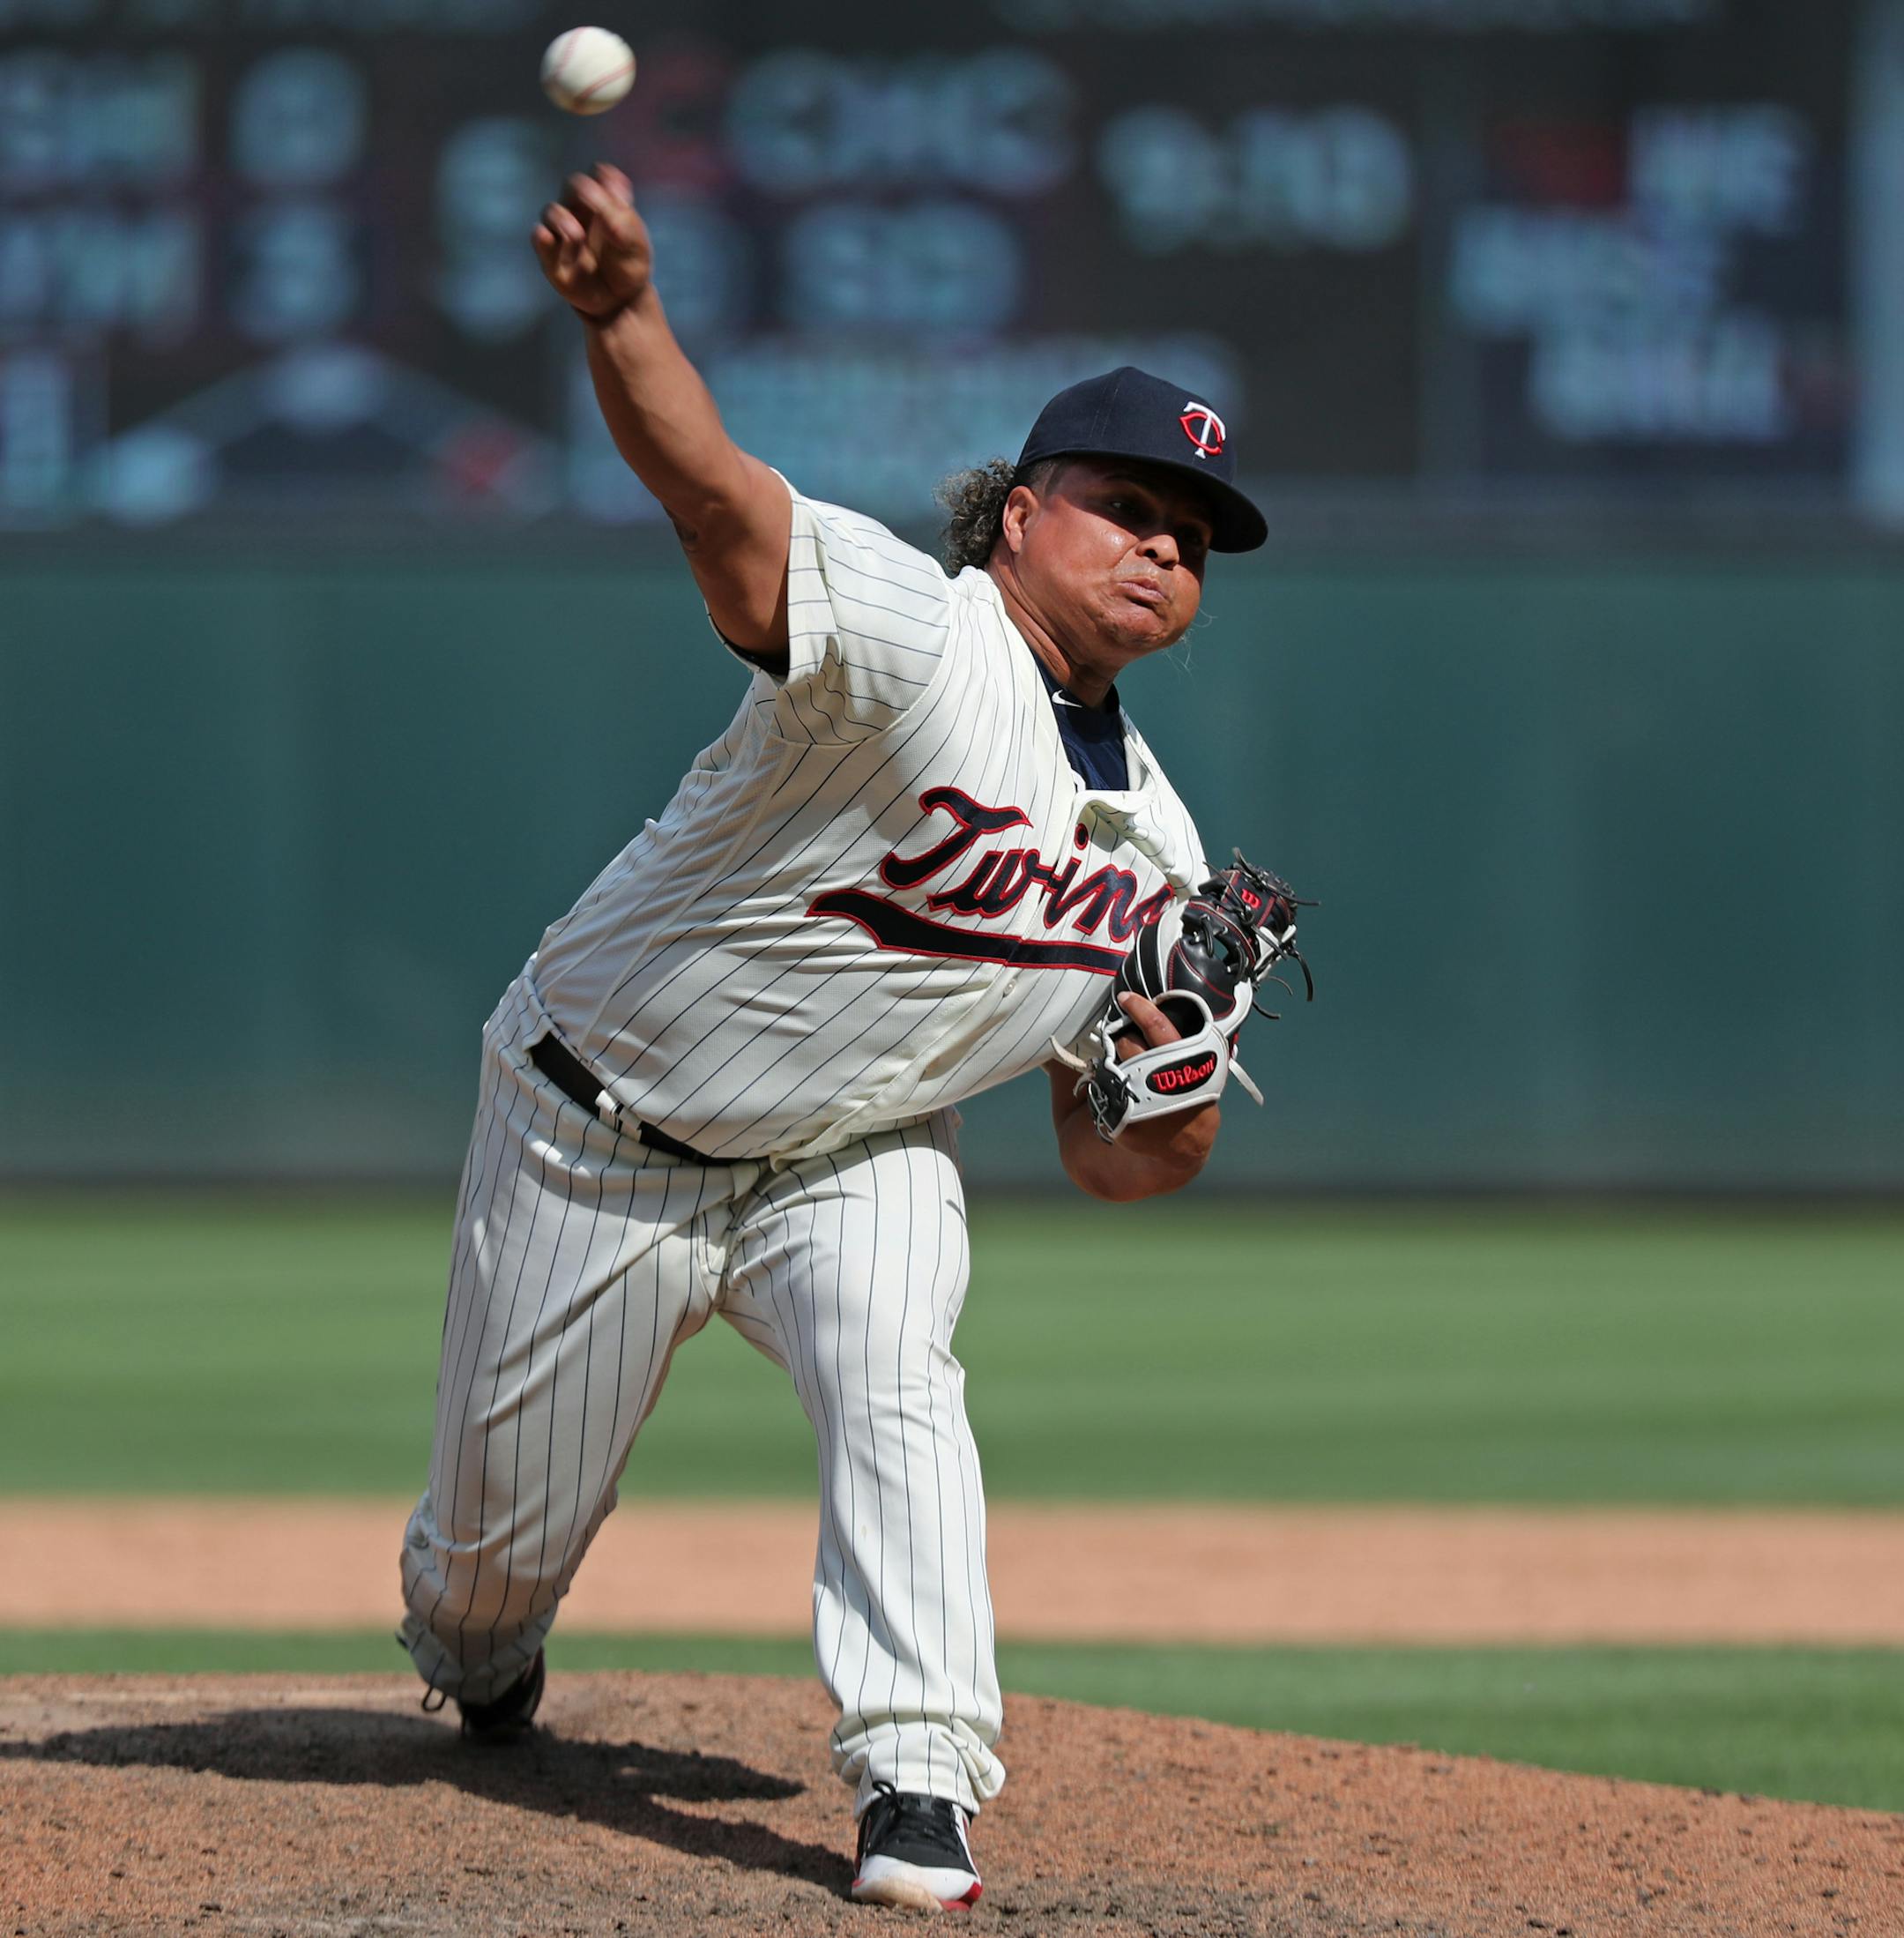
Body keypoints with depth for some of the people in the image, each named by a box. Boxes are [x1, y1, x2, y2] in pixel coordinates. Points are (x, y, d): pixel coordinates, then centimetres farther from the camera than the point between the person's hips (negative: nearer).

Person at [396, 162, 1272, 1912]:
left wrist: (1180, 1115, -21)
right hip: (599, 1144, -4)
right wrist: (625, 318, -65)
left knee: (894, 1378, -27)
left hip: (855, 1162, 4)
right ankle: (473, 1656, 45)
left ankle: (917, 1785, -28)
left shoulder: (1154, 846, -1)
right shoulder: (911, 635, -23)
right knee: (505, 1524, 8)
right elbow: (716, 496, -44)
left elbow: (1109, 1165, 5)